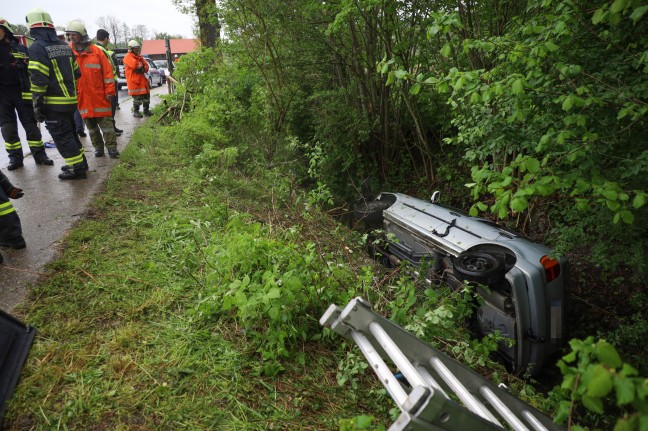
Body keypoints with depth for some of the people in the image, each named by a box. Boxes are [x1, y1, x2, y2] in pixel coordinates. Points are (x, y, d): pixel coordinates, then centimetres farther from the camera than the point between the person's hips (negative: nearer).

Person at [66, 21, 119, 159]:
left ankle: (111, 147, 6)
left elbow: (107, 72, -2)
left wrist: (109, 91, -6)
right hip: (82, 97, 3)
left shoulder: (96, 51, -2)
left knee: (106, 121, 0)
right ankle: (98, 147, 19)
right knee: (90, 124, 9)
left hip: (99, 95, -3)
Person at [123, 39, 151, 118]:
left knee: (146, 95, 9)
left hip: (142, 79, 8)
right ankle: (136, 111, 2)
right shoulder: (128, 57, -6)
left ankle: (146, 110, 19)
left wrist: (142, 69, -9)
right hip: (134, 80, -7)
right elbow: (135, 65, -21)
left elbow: (146, 66, 12)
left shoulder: (139, 56, 19)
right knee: (137, 96, -7)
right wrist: (142, 65, -3)